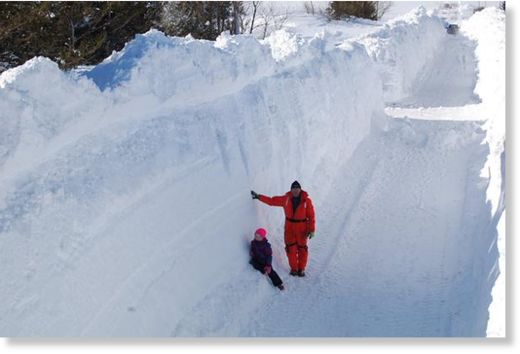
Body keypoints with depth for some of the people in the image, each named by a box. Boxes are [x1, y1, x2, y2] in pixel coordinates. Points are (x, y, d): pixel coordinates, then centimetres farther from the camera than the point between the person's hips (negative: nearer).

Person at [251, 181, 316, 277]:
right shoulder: (286, 199, -3)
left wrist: (312, 229, -13)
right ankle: (294, 268, 15)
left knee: (302, 249, 4)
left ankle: (301, 269, 16)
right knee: (291, 248, 2)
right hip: (289, 227, 2)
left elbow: (311, 216, -9)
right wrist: (258, 196, -1)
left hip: (302, 228, -2)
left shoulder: (306, 200, -10)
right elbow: (272, 201, 3)